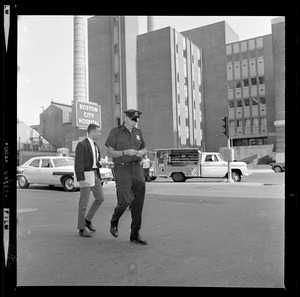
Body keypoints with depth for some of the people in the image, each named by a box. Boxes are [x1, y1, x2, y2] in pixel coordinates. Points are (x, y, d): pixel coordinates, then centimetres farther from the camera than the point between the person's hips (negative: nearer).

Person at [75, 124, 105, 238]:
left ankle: (88, 220, 27)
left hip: (95, 174, 8)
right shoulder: (82, 145, -12)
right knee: (84, 202, 0)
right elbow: (78, 163, -18)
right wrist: (80, 180, -23)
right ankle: (82, 229, 13)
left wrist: (100, 163, 5)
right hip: (85, 175, -8)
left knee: (100, 198, 9)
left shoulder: (95, 145, 14)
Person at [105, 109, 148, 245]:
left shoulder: (138, 132, 12)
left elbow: (144, 149, 19)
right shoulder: (115, 131, -2)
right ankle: (114, 221, 18)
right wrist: (126, 152, -22)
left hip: (137, 169, 5)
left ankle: (135, 235, 8)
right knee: (125, 201, -15)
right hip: (121, 170, -4)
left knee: (138, 202, -2)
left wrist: (141, 152, -8)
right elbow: (110, 153, -6)